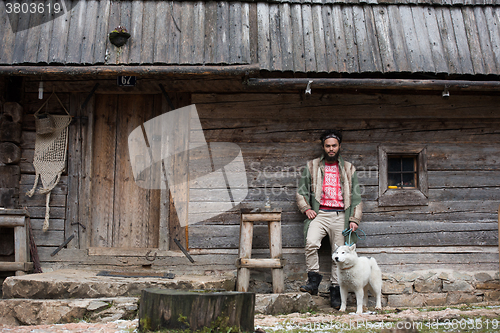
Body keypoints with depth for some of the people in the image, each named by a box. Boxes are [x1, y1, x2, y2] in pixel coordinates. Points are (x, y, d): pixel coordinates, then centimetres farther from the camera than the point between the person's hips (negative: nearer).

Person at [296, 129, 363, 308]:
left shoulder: (348, 169, 17)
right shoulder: (311, 166, 14)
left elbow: (356, 196, 15)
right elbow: (301, 191, 15)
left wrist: (354, 219, 4)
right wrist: (306, 208, -2)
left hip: (340, 216, 1)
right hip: (319, 213, -1)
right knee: (311, 243, -26)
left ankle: (335, 289, 11)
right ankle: (313, 281, -16)